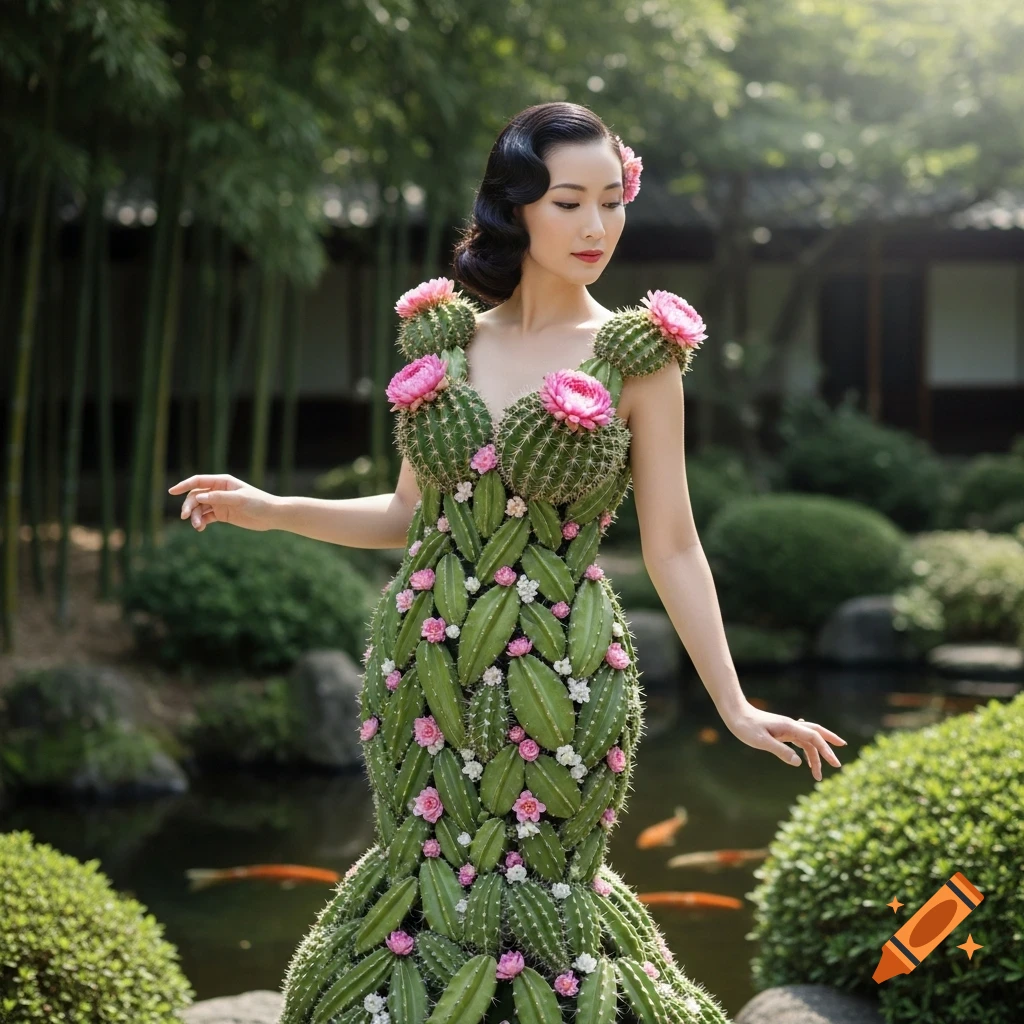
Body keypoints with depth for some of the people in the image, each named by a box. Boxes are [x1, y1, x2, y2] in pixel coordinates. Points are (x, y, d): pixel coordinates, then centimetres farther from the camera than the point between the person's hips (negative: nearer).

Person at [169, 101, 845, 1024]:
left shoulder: (638, 354, -4)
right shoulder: (442, 334, 6)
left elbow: (671, 545, -4)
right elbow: (413, 513, 12)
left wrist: (734, 704, -8)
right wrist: (269, 511, 4)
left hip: (555, 686, -3)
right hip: (422, 670, 4)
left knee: (527, 907, 4)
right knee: (425, 892, 11)